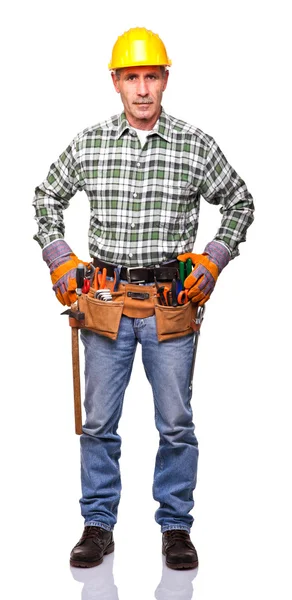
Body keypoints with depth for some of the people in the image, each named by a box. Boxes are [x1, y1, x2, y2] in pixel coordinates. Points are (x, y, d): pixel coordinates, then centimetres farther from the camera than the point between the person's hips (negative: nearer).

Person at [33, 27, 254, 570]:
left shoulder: (196, 146, -1)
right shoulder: (87, 145, 2)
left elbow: (240, 203, 11)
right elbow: (47, 199, 16)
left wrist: (213, 260, 1)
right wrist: (59, 260, 6)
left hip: (172, 302, -1)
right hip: (106, 300, 1)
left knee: (176, 423, 5)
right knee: (98, 422, 7)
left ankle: (176, 527, 20)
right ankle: (98, 526, 21)